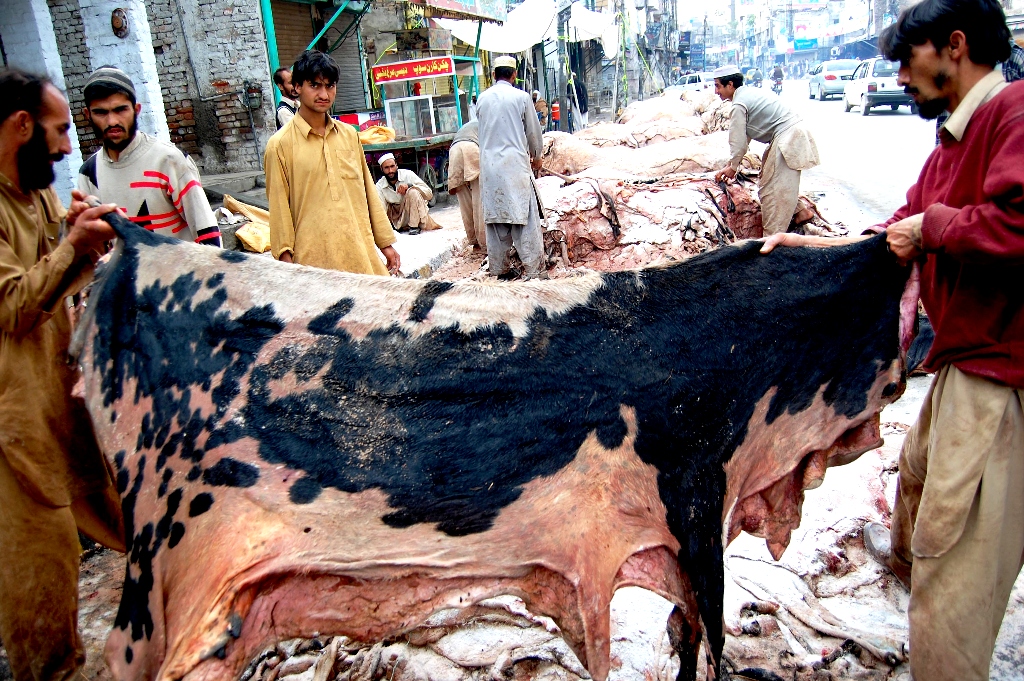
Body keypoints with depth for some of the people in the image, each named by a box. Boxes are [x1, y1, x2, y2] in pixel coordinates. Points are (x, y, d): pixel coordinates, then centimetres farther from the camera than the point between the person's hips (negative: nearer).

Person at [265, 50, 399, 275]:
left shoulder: (349, 135, 13)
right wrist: (286, 257, -5)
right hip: (314, 257, -4)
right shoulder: (280, 144, 0)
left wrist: (386, 242, 15)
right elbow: (279, 208, -1)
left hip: (361, 251, 4)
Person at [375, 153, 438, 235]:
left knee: (413, 191, -30)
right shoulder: (379, 186, -11)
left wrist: (409, 186, -35)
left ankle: (414, 226, -17)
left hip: (416, 213, -4)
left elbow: (429, 194, -20)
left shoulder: (407, 175, -17)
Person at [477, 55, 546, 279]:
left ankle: (497, 267, 16)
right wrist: (536, 156, 22)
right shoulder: (521, 97, -3)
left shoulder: (483, 98, 6)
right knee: (526, 218, -1)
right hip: (515, 162, -4)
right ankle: (534, 269, -1)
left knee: (494, 215, 10)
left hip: (489, 164, 4)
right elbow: (533, 130, 5)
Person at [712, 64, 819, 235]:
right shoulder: (749, 94, 18)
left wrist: (733, 166, 4)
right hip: (793, 135, 10)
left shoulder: (739, 105, -13)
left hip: (787, 140, -10)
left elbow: (738, 141, -11)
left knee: (773, 191, -8)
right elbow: (744, 137, 22)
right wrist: (733, 164, 23)